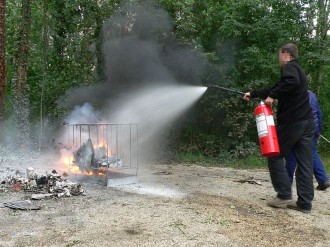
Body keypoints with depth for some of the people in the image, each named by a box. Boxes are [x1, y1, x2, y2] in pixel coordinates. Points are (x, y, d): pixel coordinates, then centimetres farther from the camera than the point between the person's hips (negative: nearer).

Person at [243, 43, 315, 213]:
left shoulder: (289, 67, -4)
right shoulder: (297, 70, 25)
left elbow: (292, 82, -28)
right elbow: (275, 89, 31)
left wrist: (272, 96, -20)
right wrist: (253, 94, 34)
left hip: (292, 121, -9)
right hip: (307, 122, 9)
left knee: (275, 156, 4)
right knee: (304, 163, 5)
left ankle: (284, 195, 2)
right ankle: (305, 203, 7)